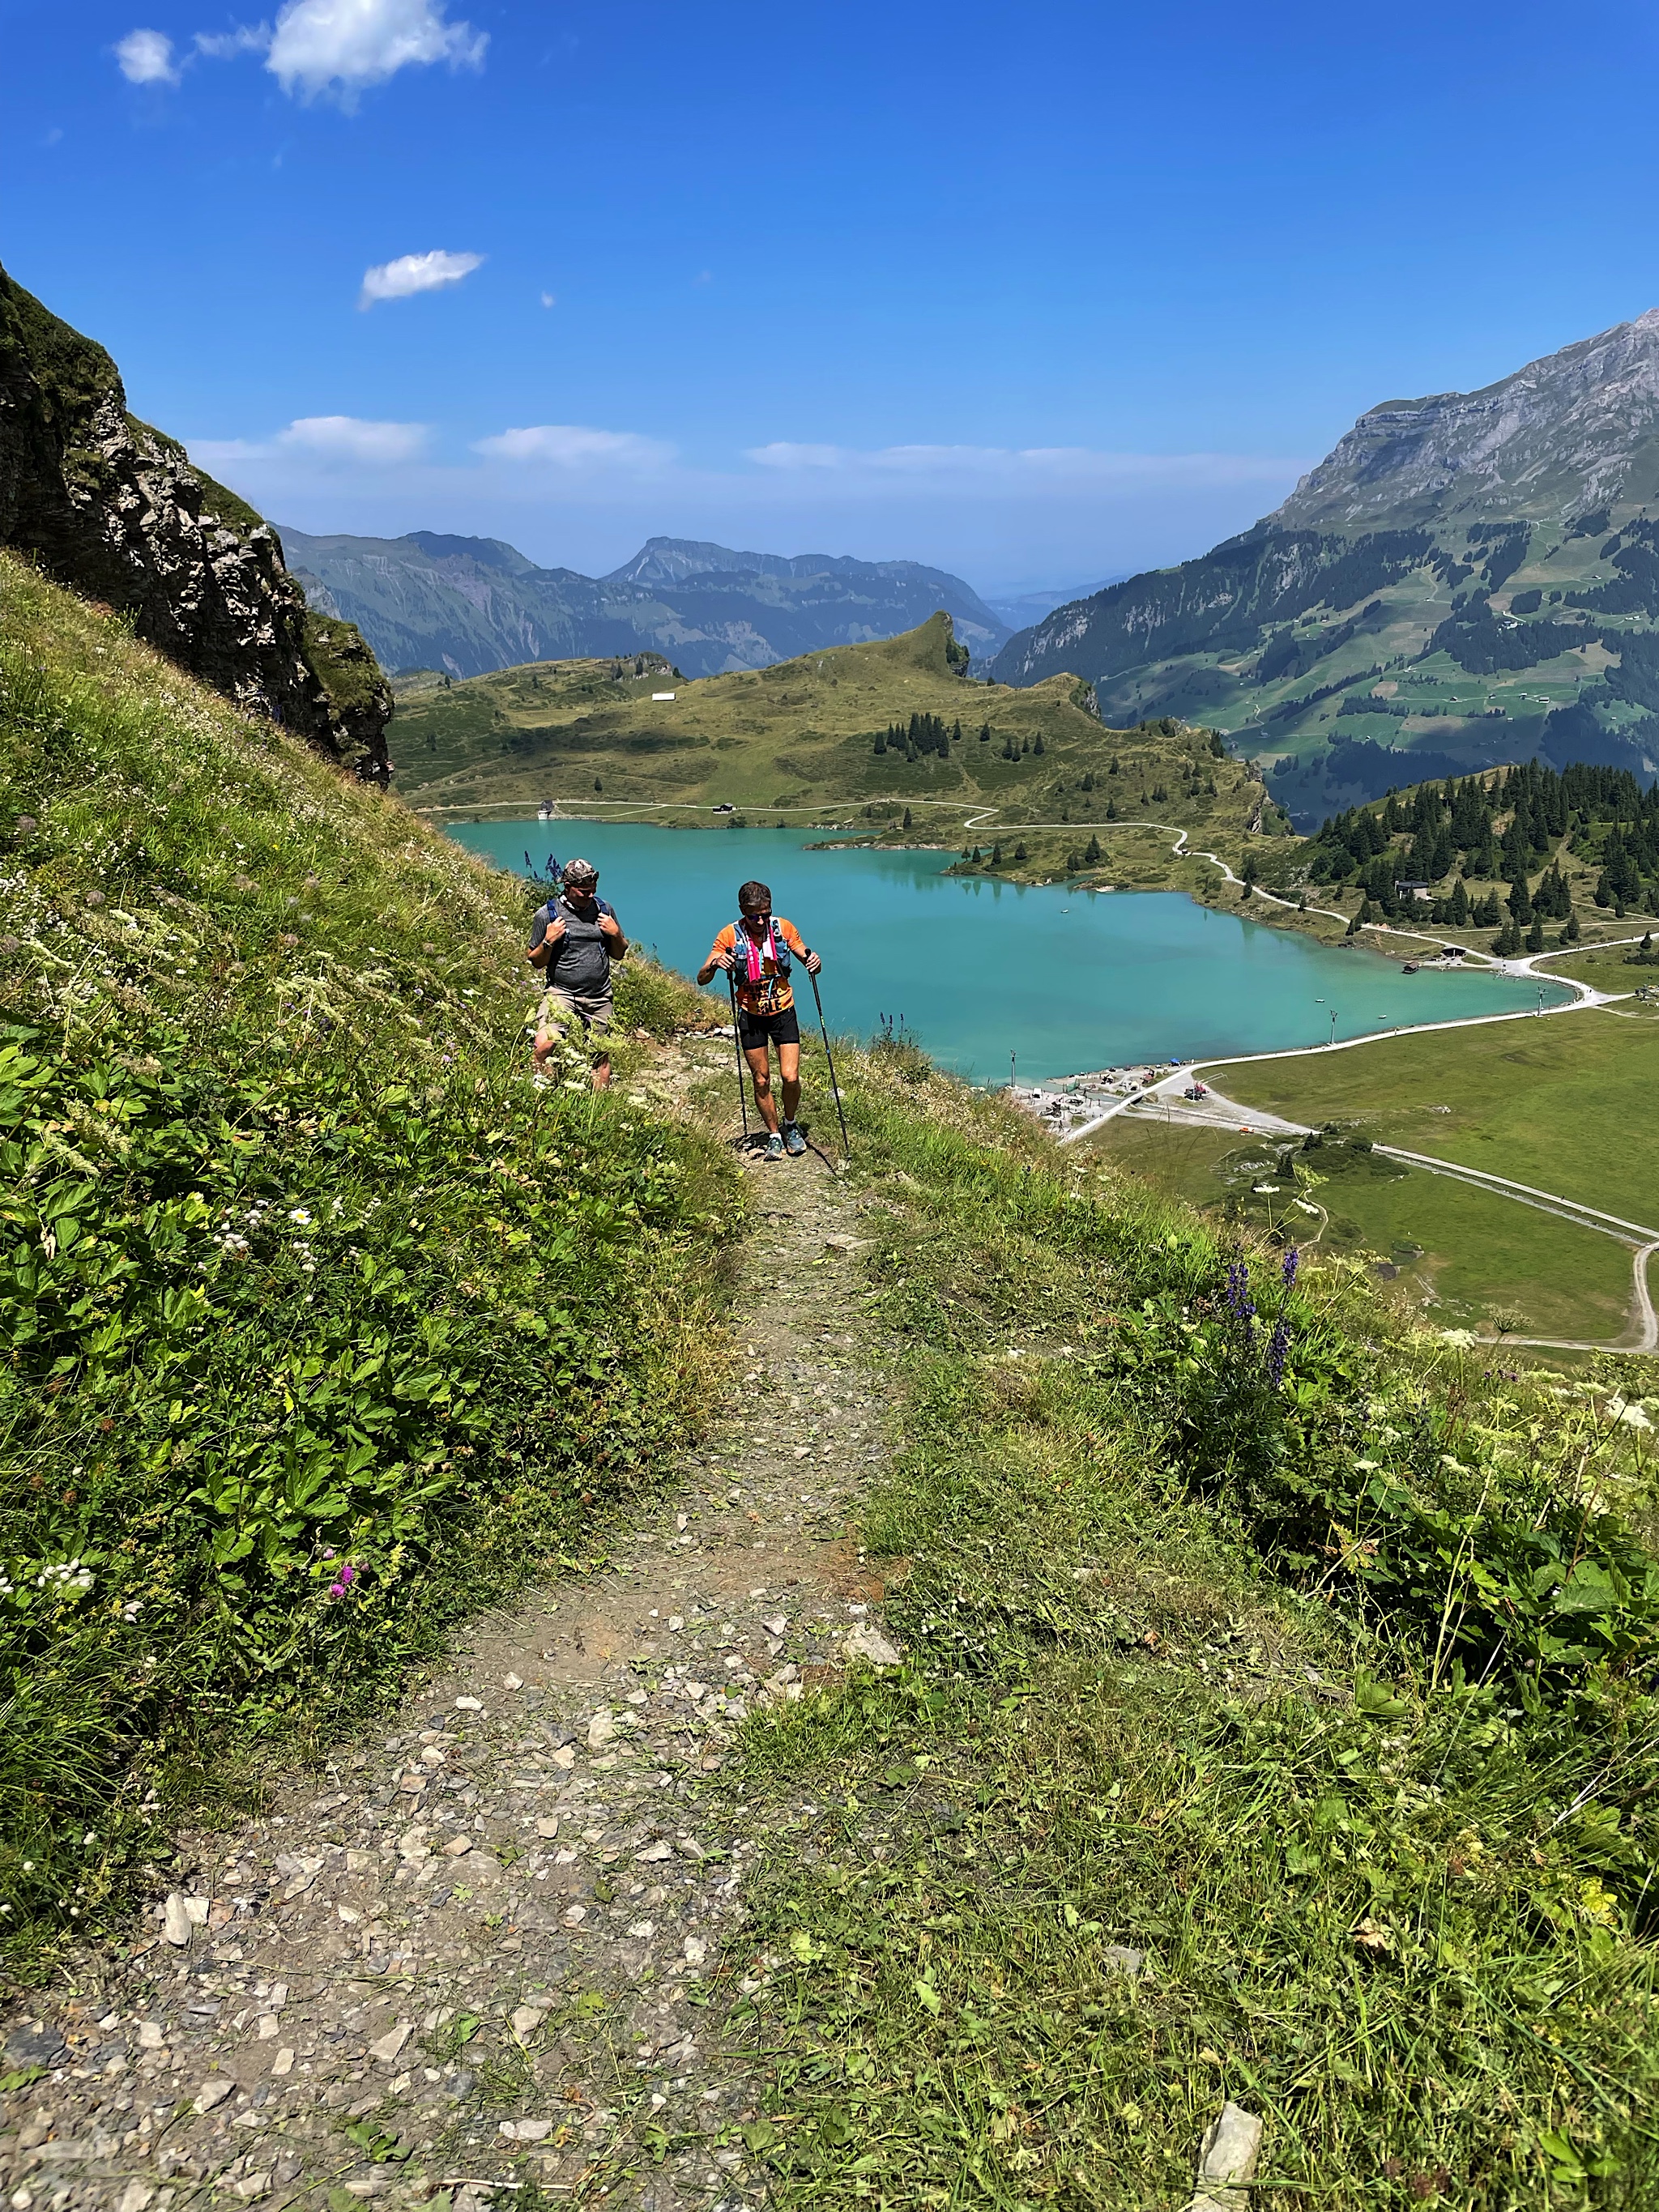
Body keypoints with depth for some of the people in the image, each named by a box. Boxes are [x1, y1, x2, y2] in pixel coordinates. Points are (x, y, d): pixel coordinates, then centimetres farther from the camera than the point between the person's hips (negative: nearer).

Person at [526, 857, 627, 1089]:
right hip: (561, 993, -3)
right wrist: (548, 941, -14)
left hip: (600, 998, 3)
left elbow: (618, 954, 16)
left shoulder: (604, 909, 8)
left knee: (602, 1054, 9)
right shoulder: (547, 914, -2)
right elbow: (535, 962, 4)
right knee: (543, 1045, -23)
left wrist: (617, 935, -3)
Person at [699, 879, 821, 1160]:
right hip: (751, 1016, 0)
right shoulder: (730, 935, -12)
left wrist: (814, 962, -20)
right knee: (761, 1081, 6)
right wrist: (714, 964, -34)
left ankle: (790, 1126, 19)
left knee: (790, 1077, -8)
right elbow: (702, 979, -12)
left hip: (783, 1012, 0)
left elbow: (807, 961, 4)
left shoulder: (784, 928, -8)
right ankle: (774, 1136, 24)